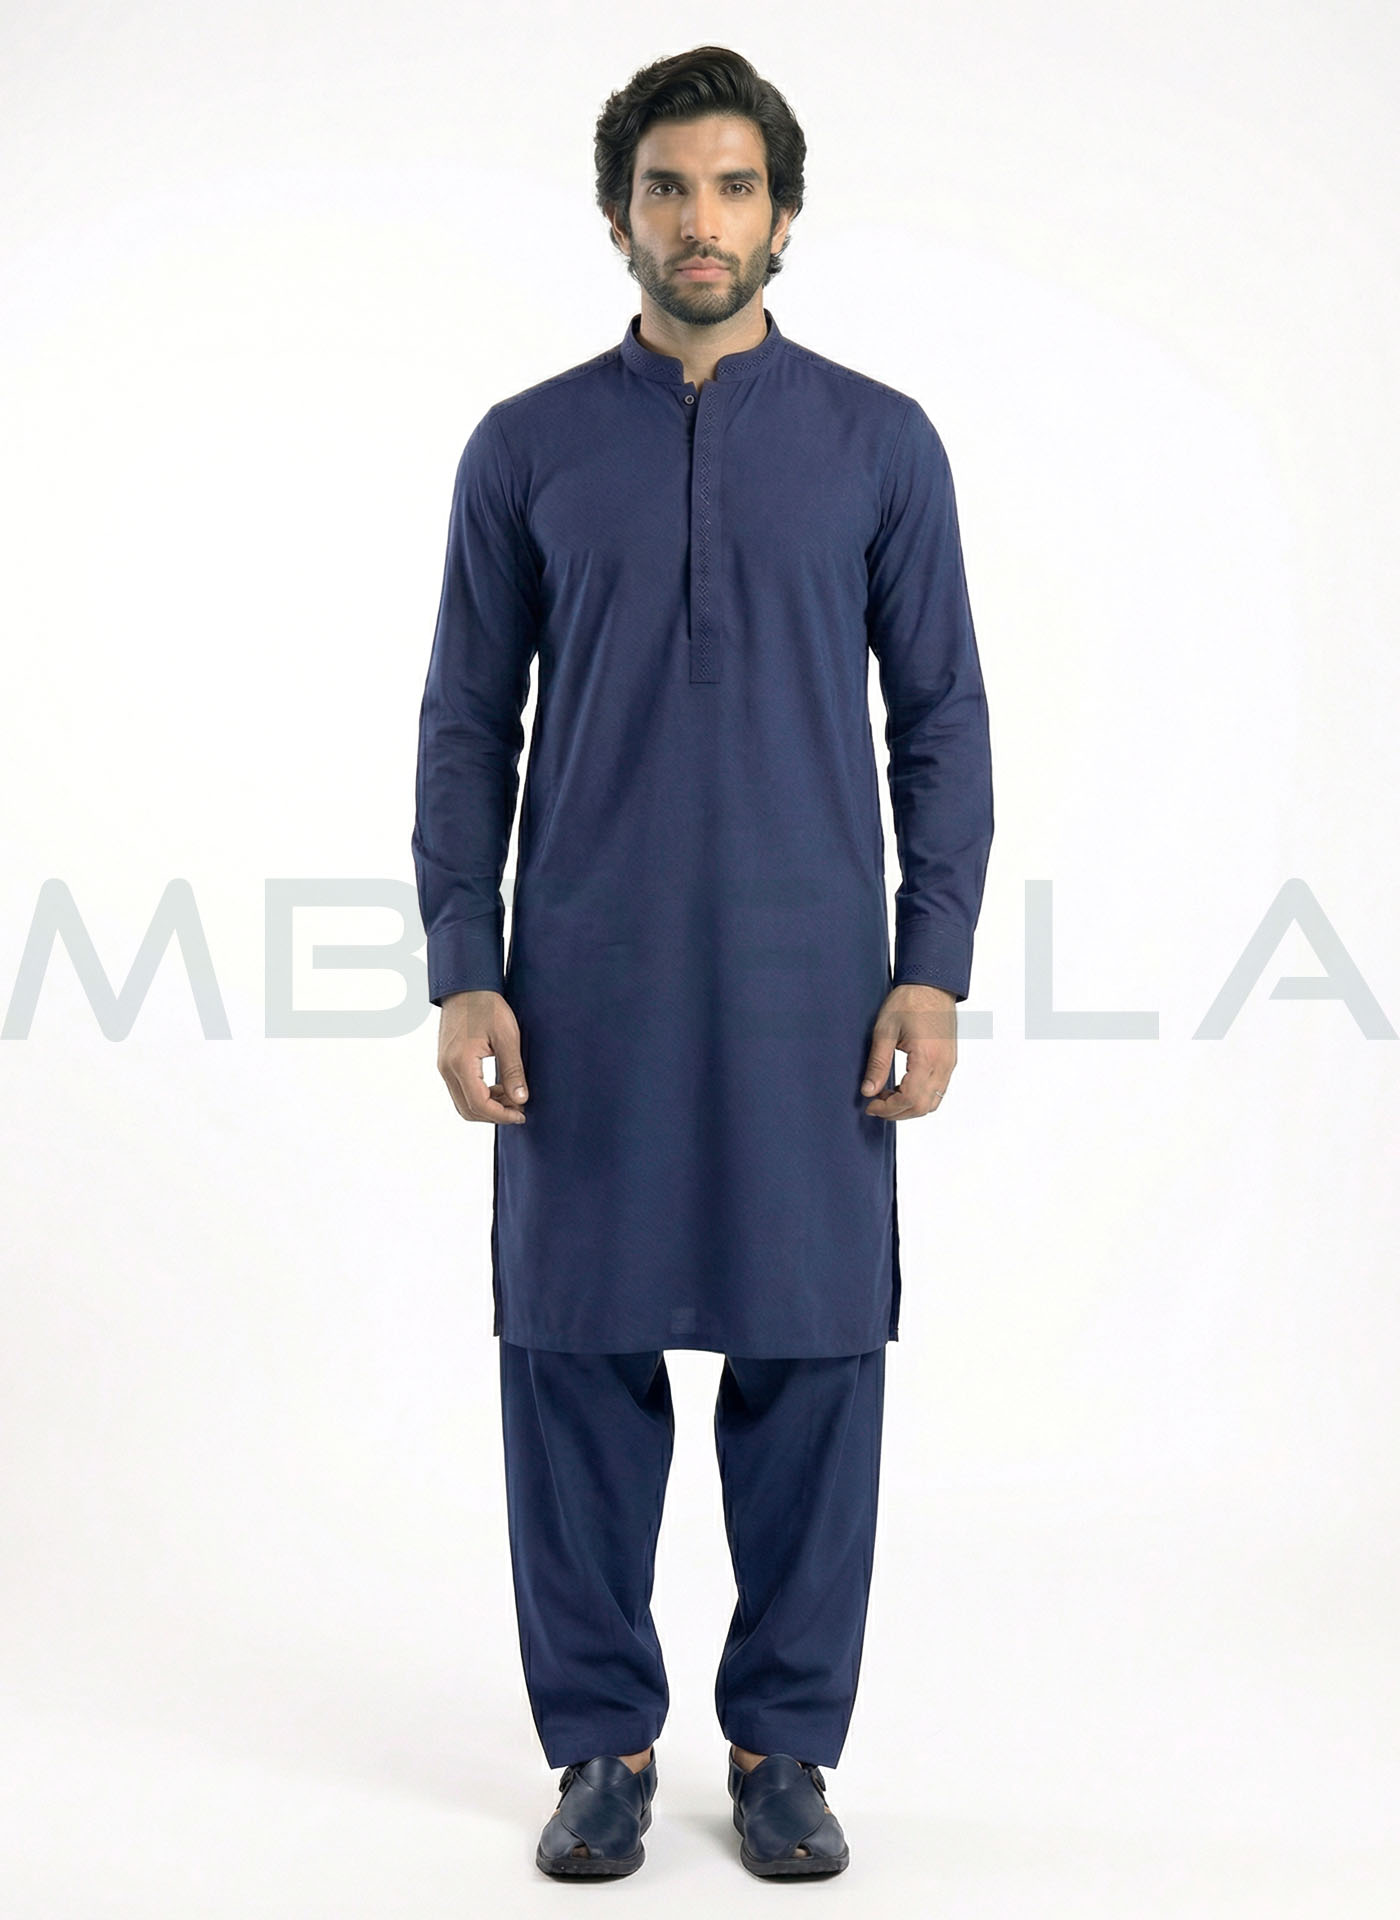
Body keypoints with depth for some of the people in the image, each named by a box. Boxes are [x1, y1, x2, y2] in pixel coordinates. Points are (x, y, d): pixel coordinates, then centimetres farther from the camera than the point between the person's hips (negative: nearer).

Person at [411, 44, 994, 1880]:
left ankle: (785, 1745, 20)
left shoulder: (880, 442, 4)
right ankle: (604, 1742, 19)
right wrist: (464, 974, -4)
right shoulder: (527, 448, 5)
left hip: (808, 987, 0)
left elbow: (941, 717, 3)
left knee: (809, 1356, 5)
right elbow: (467, 726, 4)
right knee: (578, 1353, 4)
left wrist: (934, 970, -5)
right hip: (587, 991, 1)